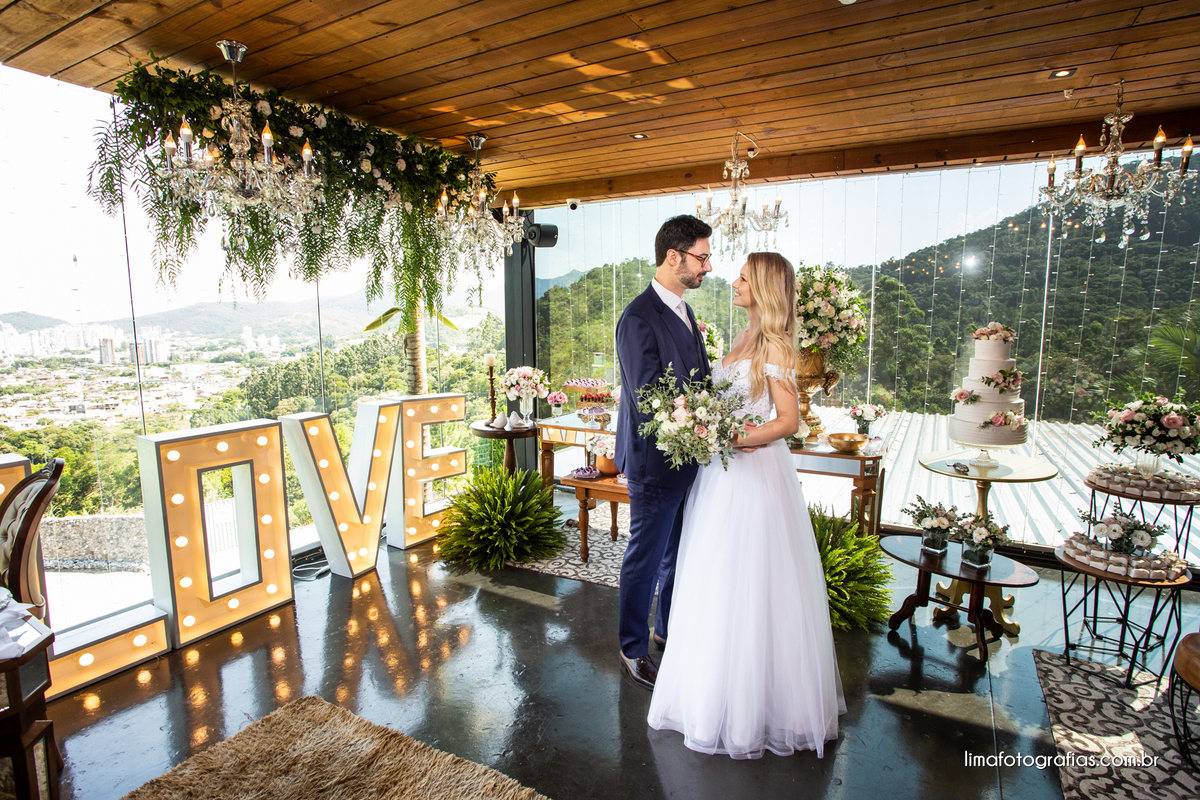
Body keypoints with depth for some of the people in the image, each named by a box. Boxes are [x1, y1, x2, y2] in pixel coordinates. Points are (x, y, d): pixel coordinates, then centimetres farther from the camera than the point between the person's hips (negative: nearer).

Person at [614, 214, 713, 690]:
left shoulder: (683, 311, 10)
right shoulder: (639, 319, -20)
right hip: (655, 463, -9)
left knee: (678, 553, 22)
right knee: (646, 558, 9)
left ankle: (669, 628, 44)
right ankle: (633, 648, 30)